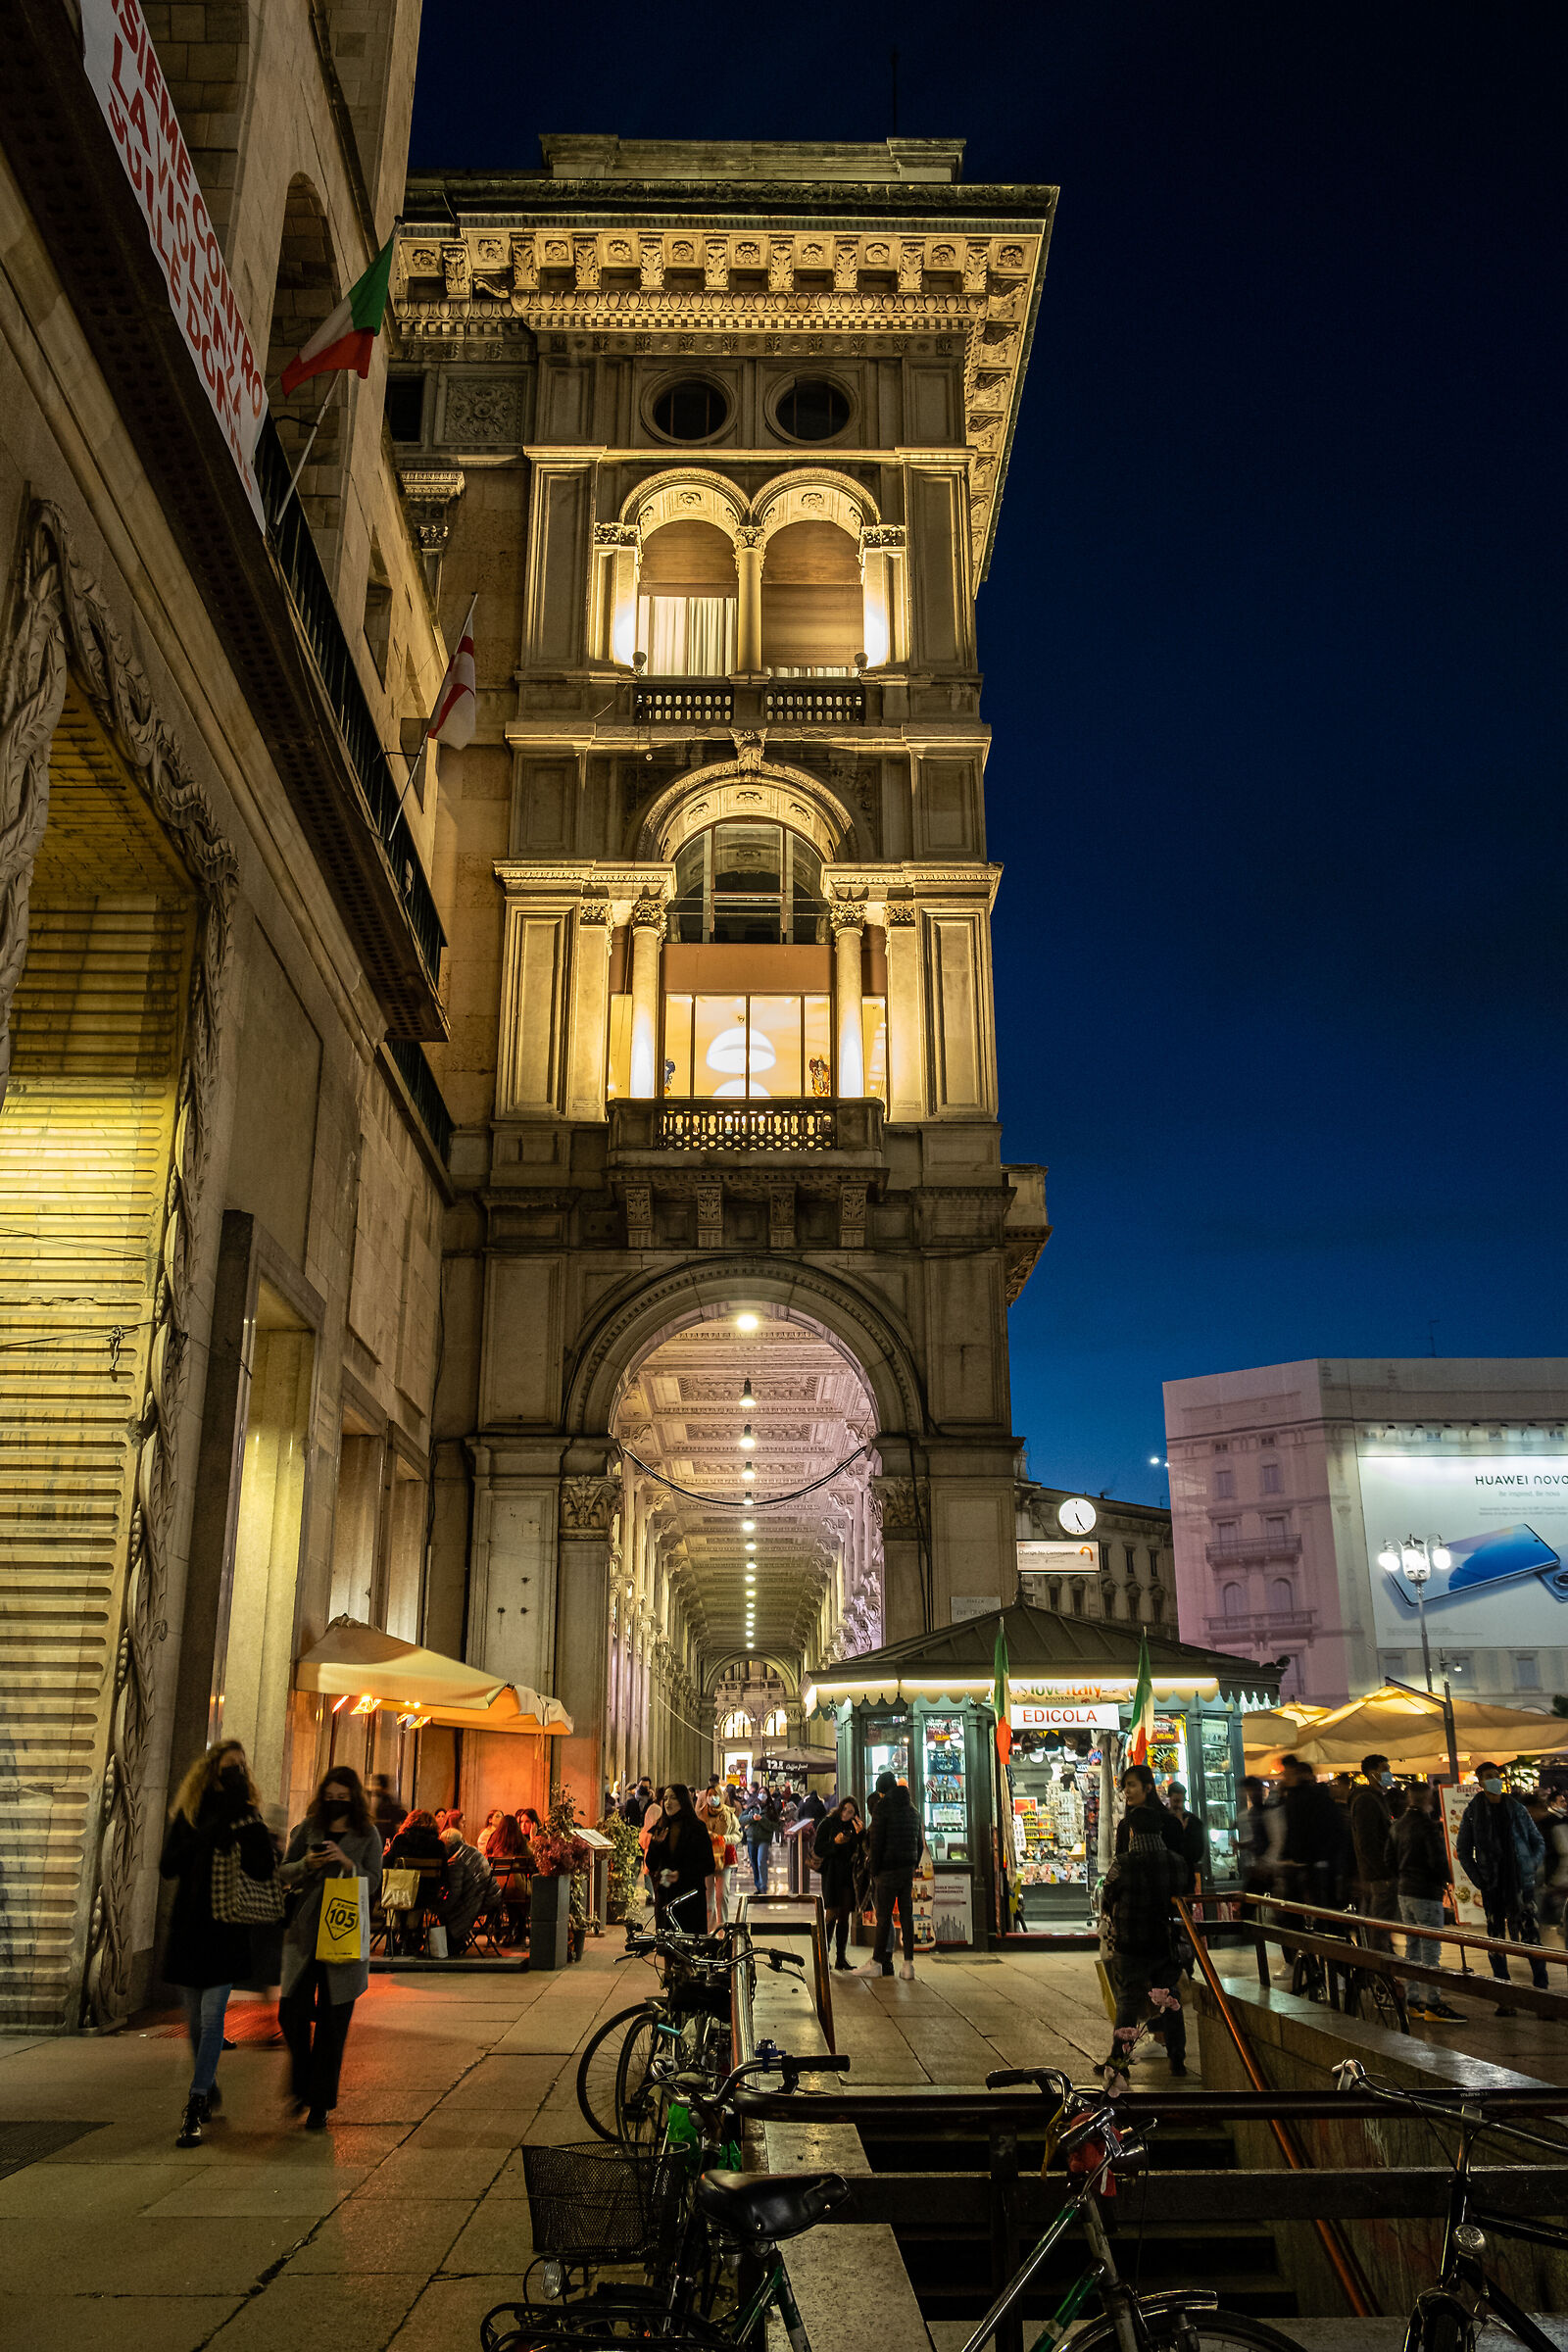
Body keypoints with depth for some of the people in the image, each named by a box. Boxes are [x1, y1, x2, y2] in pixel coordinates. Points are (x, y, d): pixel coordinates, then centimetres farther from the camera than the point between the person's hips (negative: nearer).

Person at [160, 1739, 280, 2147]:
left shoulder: (245, 1815, 2)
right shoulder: (189, 1813, 5)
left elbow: (265, 1870, -9)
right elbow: (168, 1865, -4)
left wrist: (246, 1827, -18)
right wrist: (205, 1840, -16)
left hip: (227, 1929, -2)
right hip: (189, 1927, 2)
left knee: (212, 2017, -9)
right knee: (195, 2018, 13)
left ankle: (195, 2110, -7)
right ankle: (209, 2089, 34)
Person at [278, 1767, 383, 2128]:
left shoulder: (367, 1835, 2)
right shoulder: (309, 1828, 7)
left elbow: (374, 1884, -1)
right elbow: (284, 1873, 9)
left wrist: (346, 1863, -16)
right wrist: (307, 1864, -11)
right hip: (304, 1932, 2)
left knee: (332, 2020, 1)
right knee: (291, 2011, -2)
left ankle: (321, 2101, 14)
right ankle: (302, 2086, 23)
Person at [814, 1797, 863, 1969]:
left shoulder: (854, 1827, 10)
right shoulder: (827, 1824, 0)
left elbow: (862, 1850, 0)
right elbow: (817, 1850, -6)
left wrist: (860, 1834, -15)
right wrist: (835, 1842, -19)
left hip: (848, 1876, 4)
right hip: (831, 1874, -4)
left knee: (844, 1916, 2)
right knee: (832, 1913, -12)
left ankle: (841, 1958, 7)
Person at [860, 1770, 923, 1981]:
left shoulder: (883, 1807, -8)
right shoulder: (912, 1810, 13)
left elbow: (877, 1841, -12)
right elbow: (919, 1842, 16)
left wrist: (874, 1871, -8)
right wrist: (914, 1867, 18)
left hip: (888, 1869, -6)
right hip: (908, 1869, 6)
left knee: (883, 1916, 0)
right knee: (906, 1916, 6)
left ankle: (877, 1963, 6)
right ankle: (908, 1965, 3)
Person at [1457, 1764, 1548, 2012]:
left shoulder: (1516, 1809, 5)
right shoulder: (1473, 1812, 2)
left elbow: (1539, 1842, 14)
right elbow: (1464, 1852, 8)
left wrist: (1532, 1866, -2)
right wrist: (1478, 1880, -2)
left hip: (1522, 1881, 0)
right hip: (1492, 1886, 0)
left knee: (1532, 1935, -6)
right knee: (1496, 1940, 2)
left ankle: (1541, 1990, 2)